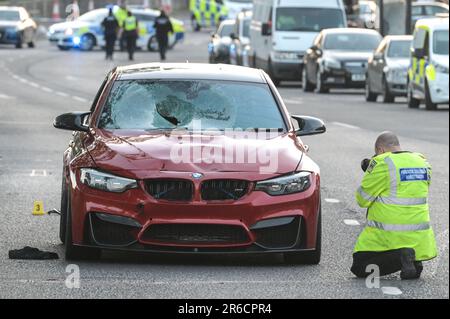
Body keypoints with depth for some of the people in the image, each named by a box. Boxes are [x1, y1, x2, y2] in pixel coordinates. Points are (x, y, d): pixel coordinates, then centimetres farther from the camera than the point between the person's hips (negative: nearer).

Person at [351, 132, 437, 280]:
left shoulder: (381, 163, -11)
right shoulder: (423, 162, 9)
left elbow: (362, 199, -6)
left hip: (388, 234, -6)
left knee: (360, 269, 2)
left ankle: (399, 256, -17)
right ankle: (414, 259, -1)